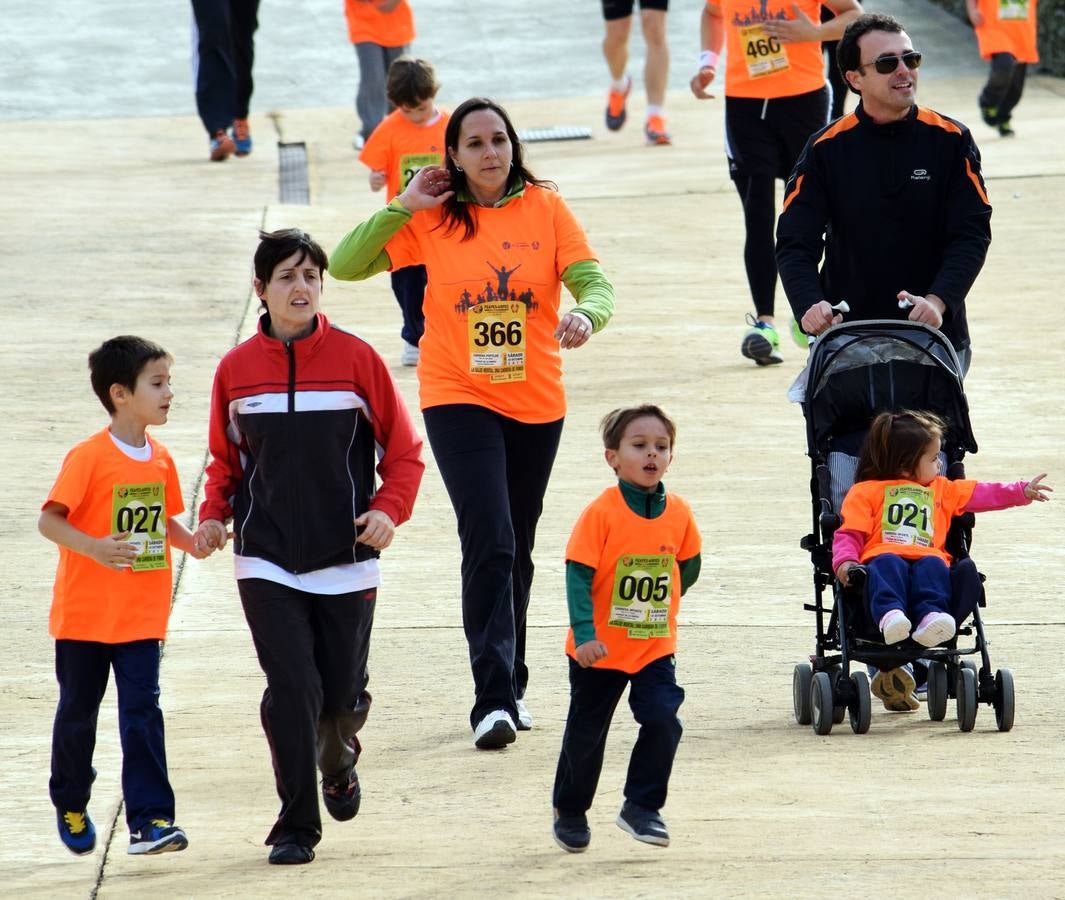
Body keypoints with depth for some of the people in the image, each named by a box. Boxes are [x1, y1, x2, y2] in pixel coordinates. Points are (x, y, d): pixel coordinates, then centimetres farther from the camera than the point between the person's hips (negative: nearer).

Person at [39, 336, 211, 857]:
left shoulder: (160, 459, 5)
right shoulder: (89, 457, -14)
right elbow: (49, 520, -16)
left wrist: (191, 541, -2)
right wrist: (94, 547, -31)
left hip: (141, 616, 4)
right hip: (84, 616, -4)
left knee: (142, 712, -6)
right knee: (78, 712, 11)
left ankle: (148, 821, -8)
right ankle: (70, 805, 32)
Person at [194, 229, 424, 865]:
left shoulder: (356, 358, -3)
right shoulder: (237, 369, 2)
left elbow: (404, 451, 3)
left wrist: (389, 509, -14)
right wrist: (214, 515, -2)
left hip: (346, 560, 0)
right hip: (267, 563, 0)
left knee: (343, 696, 6)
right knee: (292, 690, -11)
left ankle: (339, 762, 42)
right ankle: (296, 828, 0)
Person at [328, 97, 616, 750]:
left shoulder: (545, 208, -1)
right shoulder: (432, 221, -3)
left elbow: (593, 281, -7)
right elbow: (345, 265, -5)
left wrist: (585, 315, -29)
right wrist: (403, 206, -13)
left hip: (536, 402, 2)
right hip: (459, 399, -2)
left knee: (517, 552, 14)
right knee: (490, 544, -16)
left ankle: (511, 688, 30)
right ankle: (494, 699, -18)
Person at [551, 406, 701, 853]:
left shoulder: (678, 514, -3)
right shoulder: (601, 512, -16)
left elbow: (688, 567, 15)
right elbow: (578, 574, -17)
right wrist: (584, 633, -24)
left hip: (656, 647, 3)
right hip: (600, 649, -3)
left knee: (662, 722, -13)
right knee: (586, 733, 9)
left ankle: (642, 806, 3)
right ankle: (569, 812, 29)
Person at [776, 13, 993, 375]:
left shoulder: (950, 140, 2)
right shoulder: (827, 148, 1)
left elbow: (971, 234, -3)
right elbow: (795, 243, -4)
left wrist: (937, 300, -21)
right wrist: (810, 306, -24)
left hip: (935, 334, 0)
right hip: (844, 336, 0)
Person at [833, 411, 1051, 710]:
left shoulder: (942, 490, 37)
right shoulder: (866, 492, 20)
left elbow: (981, 494, 37)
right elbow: (849, 533, 10)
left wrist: (1022, 492, 29)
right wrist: (844, 560, -11)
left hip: (927, 558, 3)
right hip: (885, 556, -3)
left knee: (933, 566, -35)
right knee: (887, 565, -40)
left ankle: (930, 616, -60)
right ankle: (890, 615, -65)